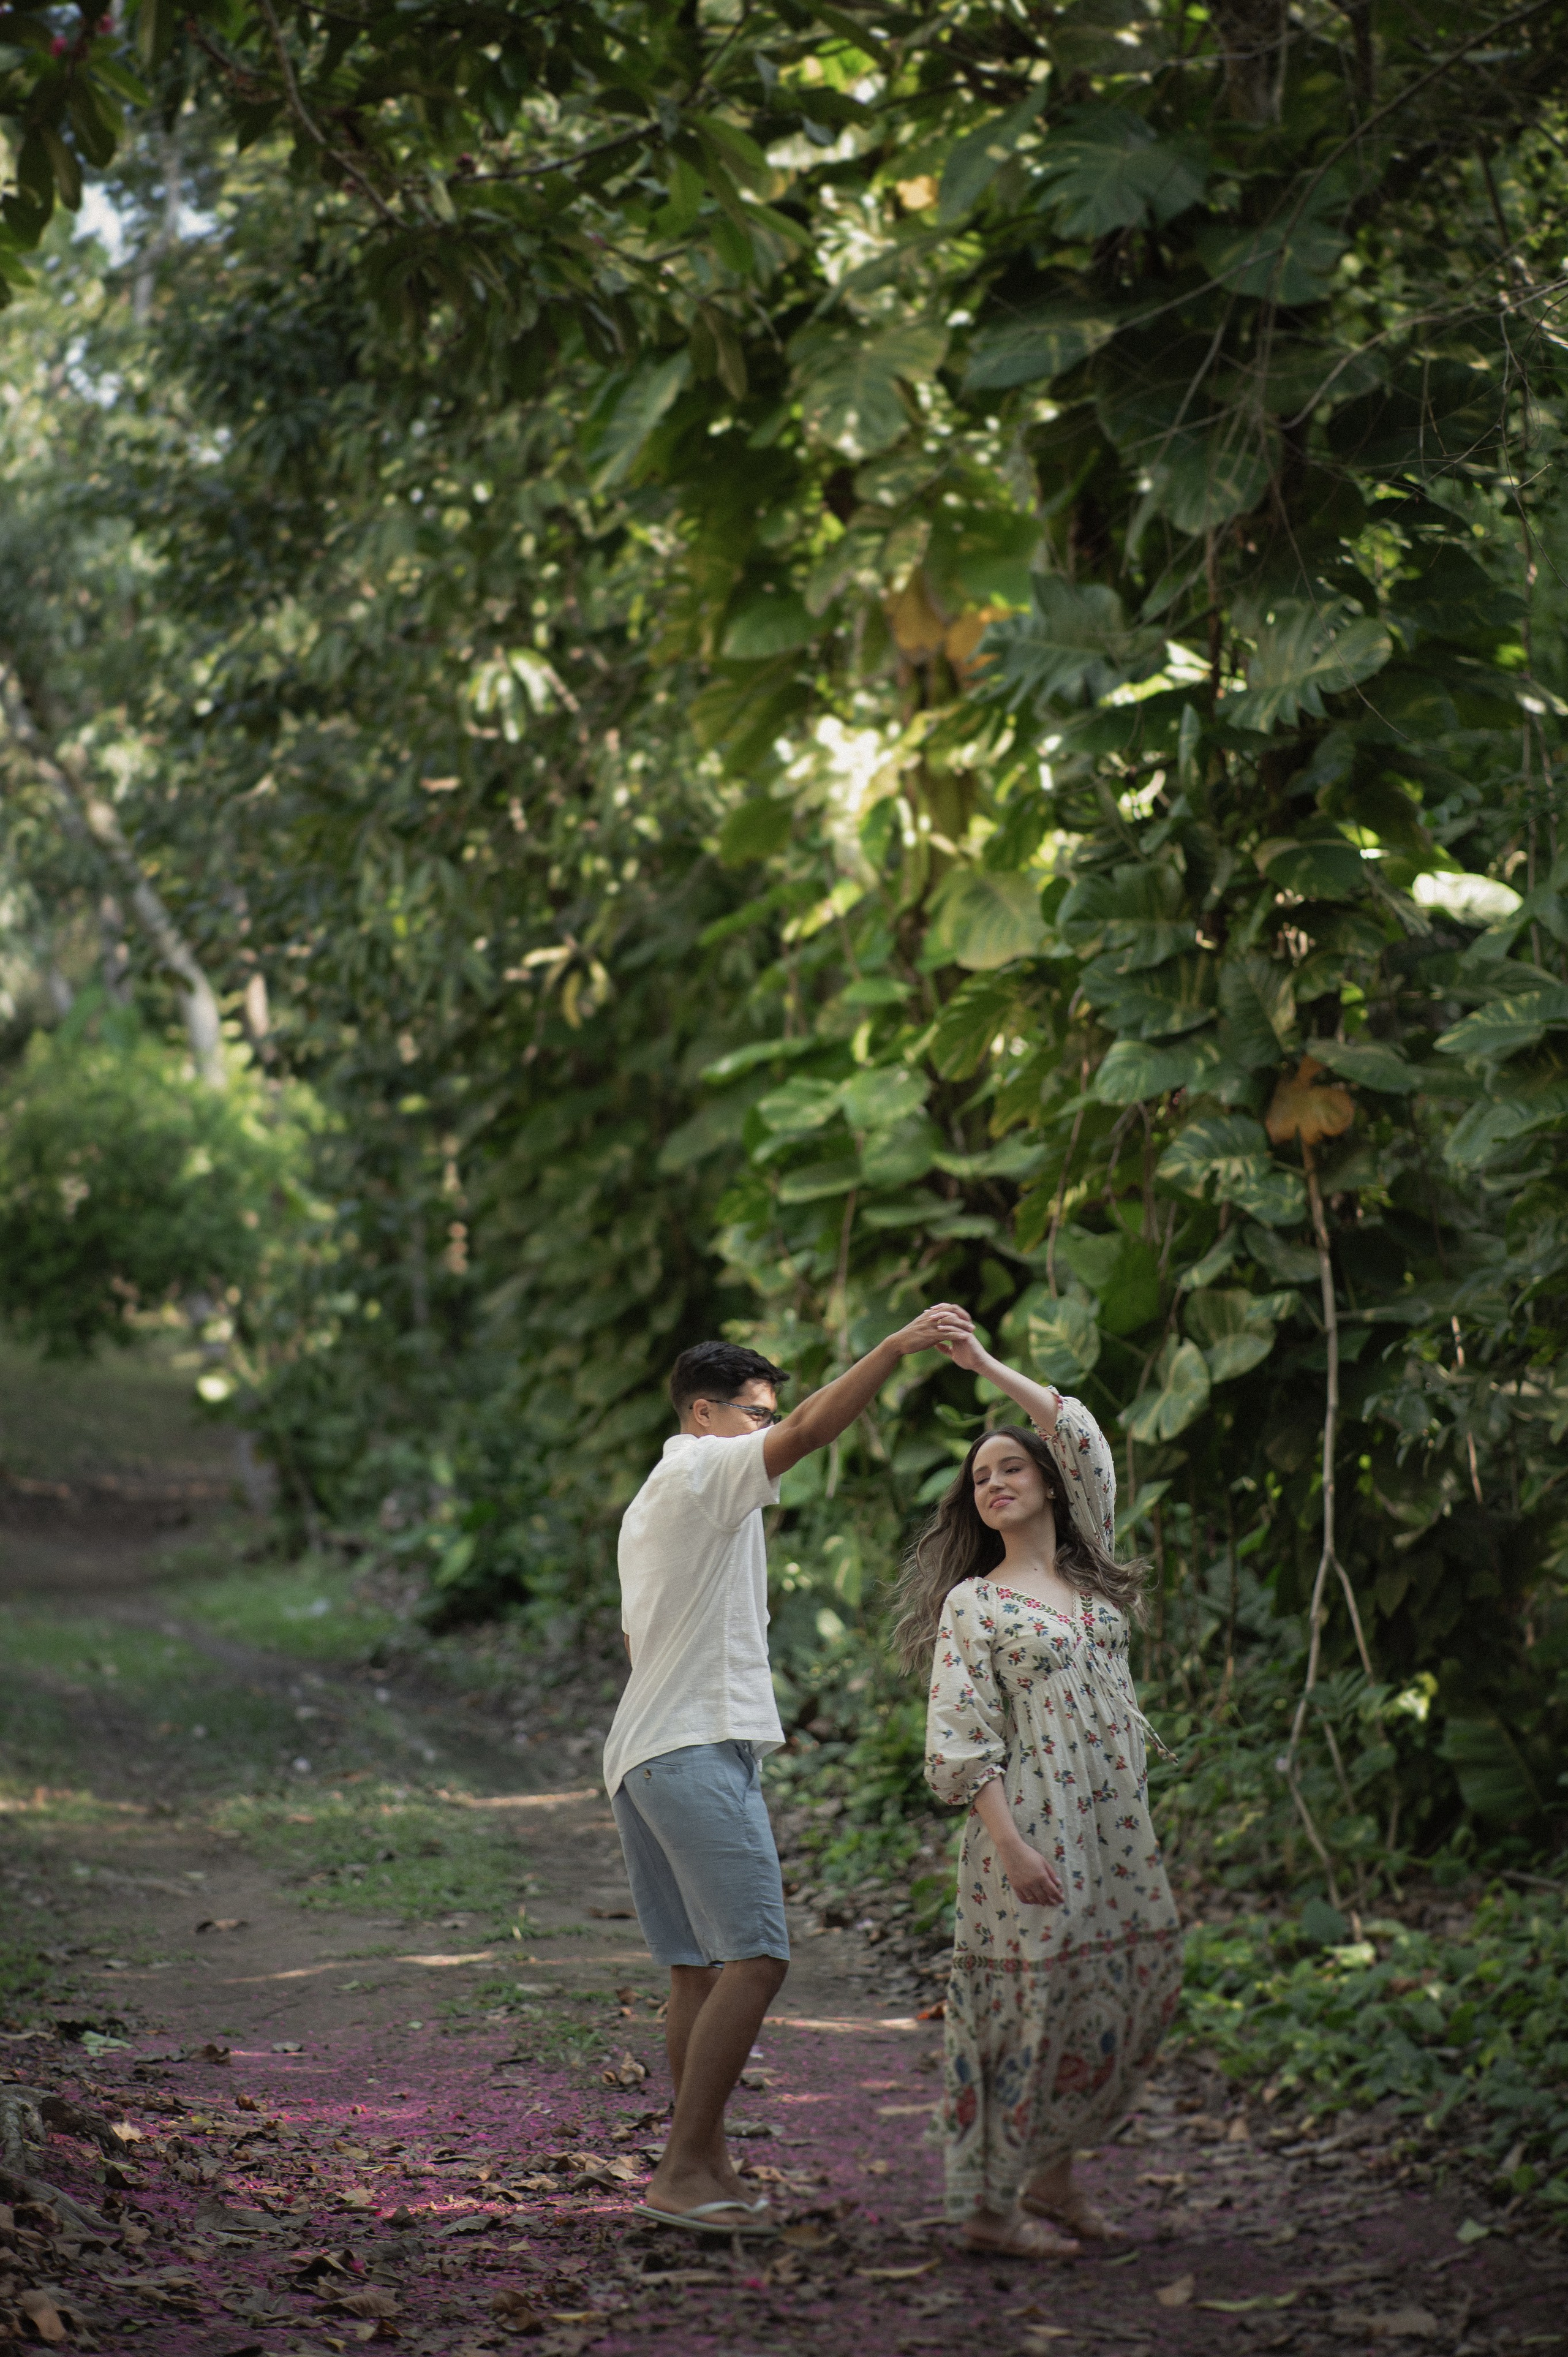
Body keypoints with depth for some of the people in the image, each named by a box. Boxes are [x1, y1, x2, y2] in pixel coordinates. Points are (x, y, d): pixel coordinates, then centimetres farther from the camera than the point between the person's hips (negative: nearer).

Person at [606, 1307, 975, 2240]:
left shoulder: (650, 1506, 25)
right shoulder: (703, 1470, -5)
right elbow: (811, 1431, -20)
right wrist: (899, 1345, -23)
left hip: (647, 1755, 10)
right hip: (698, 1748, -10)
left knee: (701, 1969, 9)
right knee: (756, 1956, -14)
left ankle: (704, 2170, 9)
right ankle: (686, 2171, -16)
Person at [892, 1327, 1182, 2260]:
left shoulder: (1090, 1574, 14)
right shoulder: (971, 1604, -1)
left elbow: (1085, 1441, 11)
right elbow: (959, 1743, -8)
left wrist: (989, 1366, 9)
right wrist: (1012, 1846, -18)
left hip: (1116, 1826, 6)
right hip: (1032, 1823, -6)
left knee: (1120, 1996, 6)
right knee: (1031, 1996, -5)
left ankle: (1053, 2178, 19)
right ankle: (991, 2204, 4)